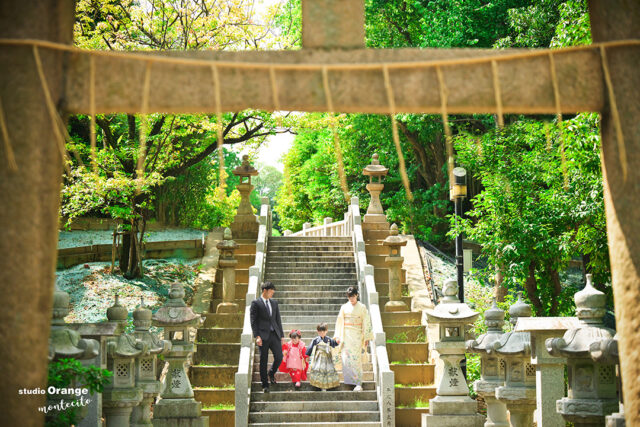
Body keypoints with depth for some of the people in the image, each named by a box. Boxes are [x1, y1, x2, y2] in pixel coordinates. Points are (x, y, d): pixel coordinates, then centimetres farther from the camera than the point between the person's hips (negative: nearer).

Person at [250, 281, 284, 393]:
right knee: (263, 360, 0)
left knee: (279, 357, -4)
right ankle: (265, 385, 10)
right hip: (263, 336, -4)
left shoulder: (274, 303, 16)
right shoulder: (255, 303, -1)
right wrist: (257, 336, -13)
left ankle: (272, 373, 27)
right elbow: (253, 321, -5)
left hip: (274, 334, 4)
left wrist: (282, 335, 13)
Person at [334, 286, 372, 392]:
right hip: (347, 336, 2)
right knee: (346, 358, -2)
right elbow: (340, 322, 8)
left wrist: (367, 337, -2)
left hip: (357, 336, -2)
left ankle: (358, 384, -8)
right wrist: (338, 337, 4)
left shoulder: (362, 307, 1)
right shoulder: (344, 307, 6)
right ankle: (349, 380, 11)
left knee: (357, 359, -7)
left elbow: (366, 323, 1)